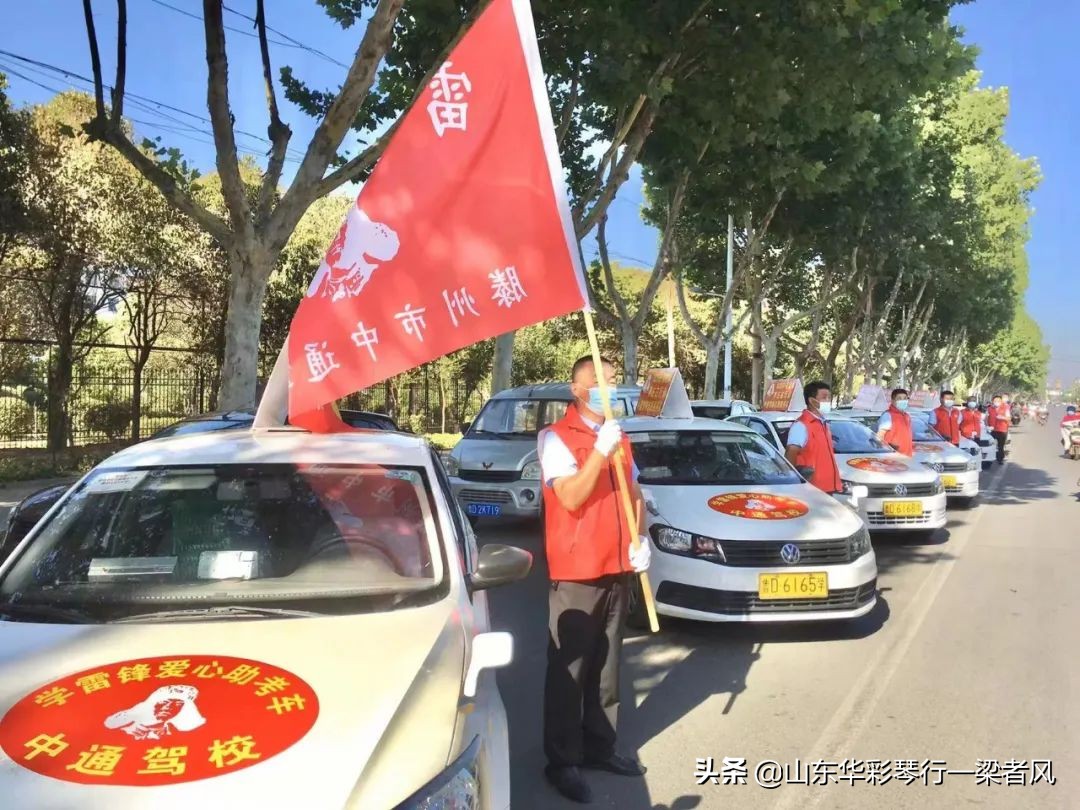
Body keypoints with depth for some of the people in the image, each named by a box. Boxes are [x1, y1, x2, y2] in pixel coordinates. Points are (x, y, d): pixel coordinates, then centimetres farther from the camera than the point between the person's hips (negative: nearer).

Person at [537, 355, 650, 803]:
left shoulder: (619, 437, 15)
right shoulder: (556, 437, -7)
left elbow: (634, 492, 19)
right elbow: (571, 498, -18)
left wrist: (640, 538, 3)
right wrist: (600, 450, -26)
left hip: (618, 569, 7)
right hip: (576, 573, -7)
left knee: (607, 664, 15)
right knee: (568, 669, 1)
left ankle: (600, 746, 28)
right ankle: (562, 761, 11)